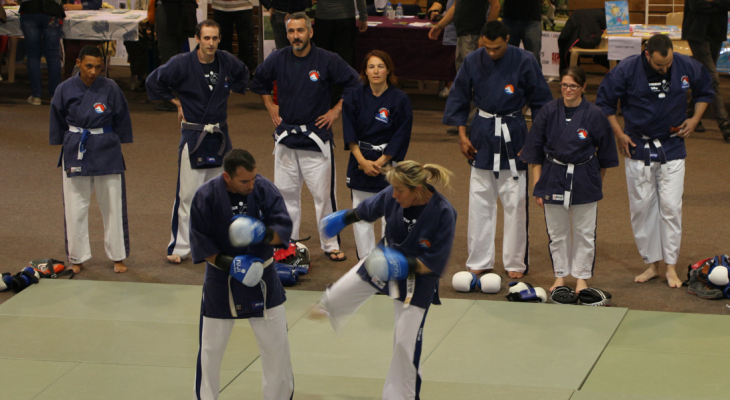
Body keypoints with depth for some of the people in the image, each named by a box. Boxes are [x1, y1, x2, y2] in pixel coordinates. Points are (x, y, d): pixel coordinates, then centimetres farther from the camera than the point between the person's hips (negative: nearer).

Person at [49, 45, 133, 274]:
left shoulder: (110, 88, -7)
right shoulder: (66, 90, -6)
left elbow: (121, 120, 4)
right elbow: (58, 122, 6)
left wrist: (114, 145, 7)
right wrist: (67, 146, 7)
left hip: (107, 152, 0)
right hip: (75, 151, 0)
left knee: (113, 205, 5)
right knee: (75, 208, 6)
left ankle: (118, 257, 18)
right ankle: (77, 258, 19)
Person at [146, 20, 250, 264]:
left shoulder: (227, 62, 0)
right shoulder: (182, 64, -12)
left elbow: (243, 75, 23)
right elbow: (153, 82, -2)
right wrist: (175, 102, 0)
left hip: (220, 136, 5)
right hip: (193, 136, -4)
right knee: (187, 194, -7)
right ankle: (179, 247, -1)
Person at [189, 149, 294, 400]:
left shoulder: (264, 189, -13)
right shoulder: (206, 196, -17)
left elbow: (284, 226, -13)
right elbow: (199, 241, -12)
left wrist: (267, 234, -34)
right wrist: (223, 262, -24)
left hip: (261, 277, 2)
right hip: (221, 282, -2)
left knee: (277, 345, 10)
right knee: (211, 350, 8)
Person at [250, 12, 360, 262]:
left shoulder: (327, 61, -11)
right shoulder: (278, 60, -1)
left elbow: (354, 84, -2)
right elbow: (259, 82, 20)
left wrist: (336, 110, -3)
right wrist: (270, 106, 11)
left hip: (317, 138, -3)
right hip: (285, 137, 3)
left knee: (323, 194, -2)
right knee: (285, 192, 10)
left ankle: (331, 245, 9)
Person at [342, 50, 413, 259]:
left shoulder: (400, 99, -7)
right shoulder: (355, 97, 1)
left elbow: (401, 137, -8)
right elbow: (350, 134, -2)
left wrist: (380, 162, -13)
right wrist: (362, 161, -12)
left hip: (389, 163, -3)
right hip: (360, 163, 3)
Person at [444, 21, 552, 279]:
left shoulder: (524, 61, -10)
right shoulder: (473, 61, -3)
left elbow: (541, 100, -1)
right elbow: (458, 98, 8)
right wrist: (462, 134, 3)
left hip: (513, 135, -2)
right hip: (482, 135, 2)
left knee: (515, 202, 1)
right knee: (479, 201, 6)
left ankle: (516, 263, 12)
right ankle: (479, 261, 16)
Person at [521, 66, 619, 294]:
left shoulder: (594, 115, -8)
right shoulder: (550, 112, -4)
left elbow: (605, 156, 4)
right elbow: (535, 152, 2)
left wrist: (597, 184, 7)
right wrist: (537, 185, 0)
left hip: (584, 179, -1)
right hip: (553, 178, 2)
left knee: (584, 232, 7)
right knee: (556, 232, 11)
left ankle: (581, 277, 21)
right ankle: (560, 276, 25)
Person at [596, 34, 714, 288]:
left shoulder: (687, 67, -9)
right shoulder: (626, 71, -15)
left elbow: (705, 91, 12)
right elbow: (604, 101, -1)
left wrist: (694, 119, 0)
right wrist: (618, 134, -5)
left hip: (672, 147, 0)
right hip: (638, 148, 0)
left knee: (671, 207, -4)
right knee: (641, 207, 3)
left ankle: (671, 266, 5)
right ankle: (652, 264, 15)